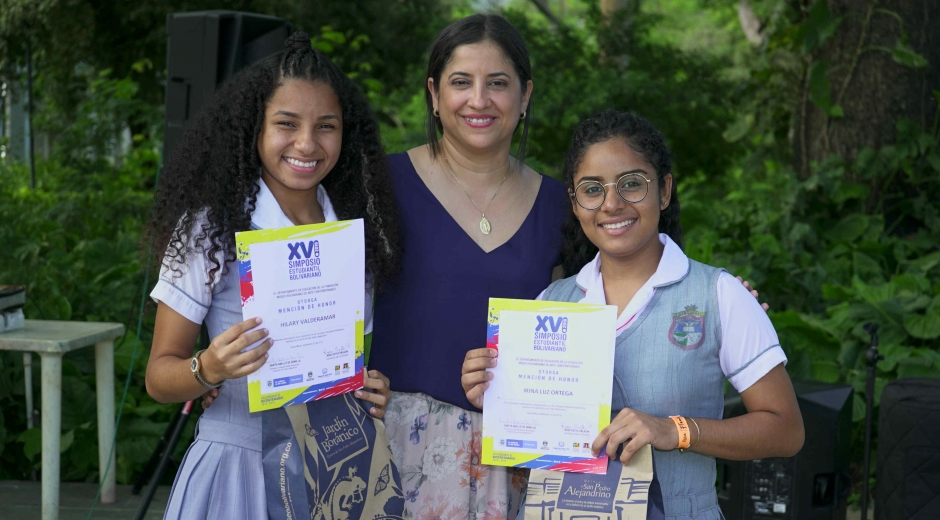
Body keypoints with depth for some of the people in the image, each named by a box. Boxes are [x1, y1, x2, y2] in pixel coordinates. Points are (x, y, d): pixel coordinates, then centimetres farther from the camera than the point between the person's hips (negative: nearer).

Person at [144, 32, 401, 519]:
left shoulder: (359, 231, 3)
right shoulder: (210, 227, -10)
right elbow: (159, 375, -8)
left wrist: (376, 393, -5)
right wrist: (209, 369, -28)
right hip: (238, 465, -4)